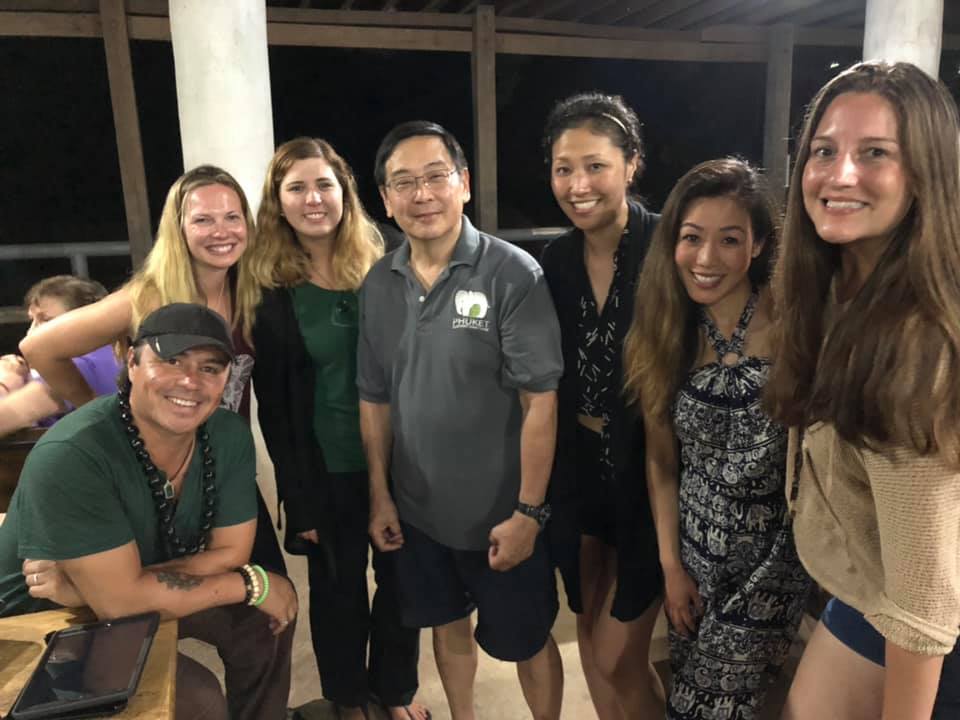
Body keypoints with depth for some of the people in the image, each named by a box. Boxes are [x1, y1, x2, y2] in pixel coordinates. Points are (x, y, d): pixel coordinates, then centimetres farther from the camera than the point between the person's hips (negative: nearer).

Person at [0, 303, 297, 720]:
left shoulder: (229, 436, -16)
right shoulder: (70, 456, -33)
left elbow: (231, 552, -13)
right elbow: (119, 599, -31)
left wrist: (102, 586, -25)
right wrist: (252, 585, -23)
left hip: (134, 590, 6)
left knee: (268, 615, -5)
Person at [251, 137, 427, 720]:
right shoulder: (270, 290, -6)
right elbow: (272, 406, -5)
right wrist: (298, 499, -6)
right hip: (326, 470, -1)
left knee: (400, 579, 15)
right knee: (338, 588, 16)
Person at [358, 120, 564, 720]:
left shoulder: (513, 273, -16)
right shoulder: (379, 285, -1)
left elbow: (541, 400, -16)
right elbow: (375, 397, 6)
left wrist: (527, 511, -16)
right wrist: (380, 495, 6)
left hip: (502, 513, -4)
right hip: (418, 509, 5)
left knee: (526, 642, 15)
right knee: (449, 626, 24)